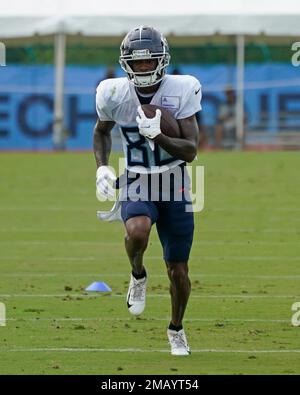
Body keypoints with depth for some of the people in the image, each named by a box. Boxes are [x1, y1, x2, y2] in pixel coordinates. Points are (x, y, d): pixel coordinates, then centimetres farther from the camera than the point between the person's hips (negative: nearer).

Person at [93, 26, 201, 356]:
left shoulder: (181, 91, -15)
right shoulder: (114, 94, -11)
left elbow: (190, 152, -16)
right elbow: (101, 131, 12)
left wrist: (158, 136, -32)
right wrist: (102, 167, -4)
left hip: (174, 186, 0)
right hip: (136, 185, 0)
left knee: (178, 271, 8)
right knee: (137, 230, -35)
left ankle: (176, 329, 36)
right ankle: (138, 275, -1)